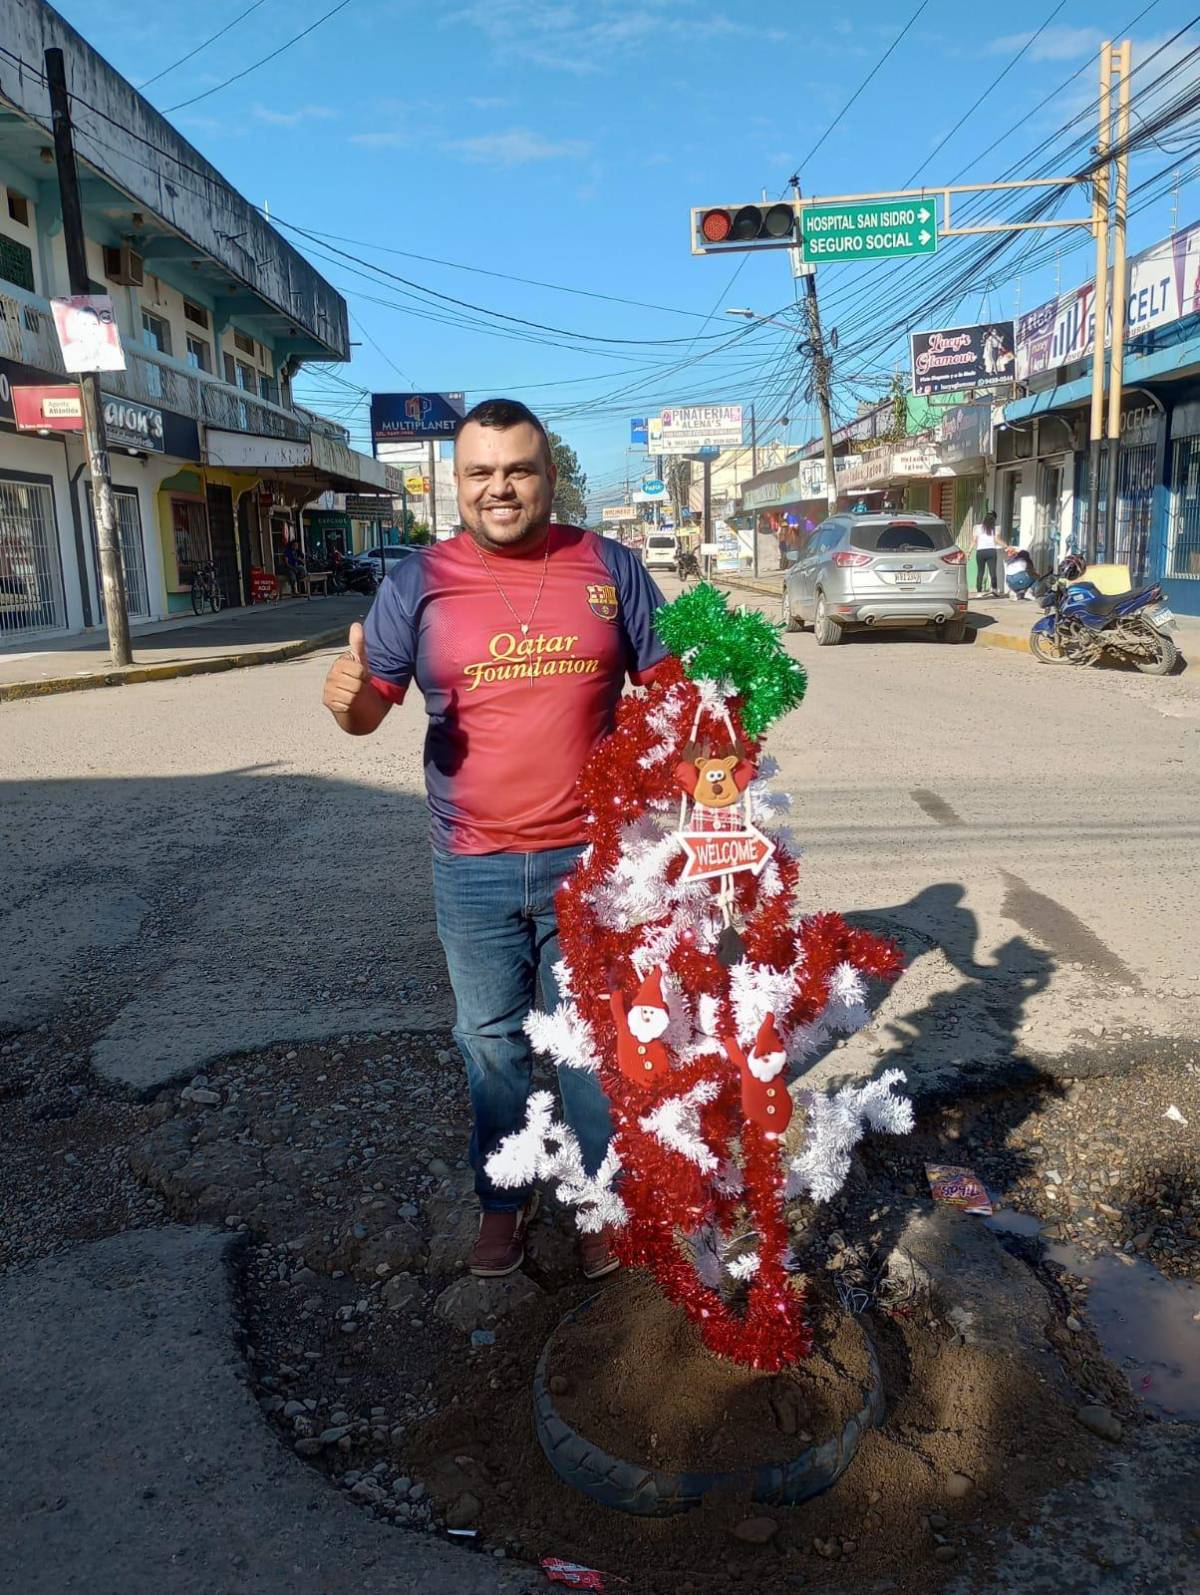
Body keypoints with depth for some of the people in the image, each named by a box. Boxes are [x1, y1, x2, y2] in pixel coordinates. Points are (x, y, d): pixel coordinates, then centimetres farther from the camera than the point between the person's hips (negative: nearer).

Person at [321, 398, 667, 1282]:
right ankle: (502, 1198, 36)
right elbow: (371, 708, 1)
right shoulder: (418, 582, 0)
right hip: (473, 868, 1)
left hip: (590, 856, 0)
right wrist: (349, 696, -22)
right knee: (491, 1040, 16)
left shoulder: (611, 567, 1)